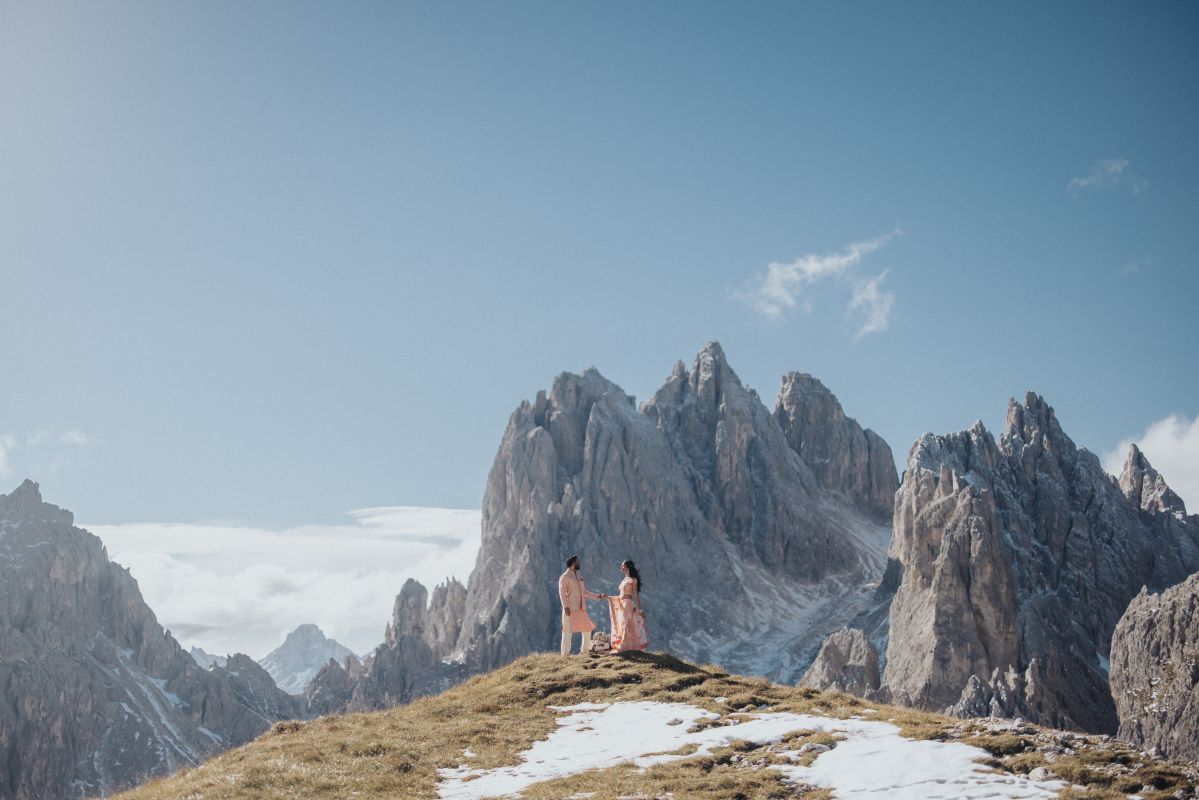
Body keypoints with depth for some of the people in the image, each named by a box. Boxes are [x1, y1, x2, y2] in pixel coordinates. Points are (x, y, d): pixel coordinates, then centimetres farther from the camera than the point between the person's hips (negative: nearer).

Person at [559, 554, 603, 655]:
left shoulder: (579, 577, 18)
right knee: (568, 630, -8)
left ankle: (584, 650, 21)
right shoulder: (565, 577, -5)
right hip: (570, 609, -7)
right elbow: (562, 593, -10)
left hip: (581, 609, 7)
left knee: (587, 629, 9)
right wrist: (565, 607, -19)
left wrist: (597, 596, 16)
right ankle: (565, 653, -3)